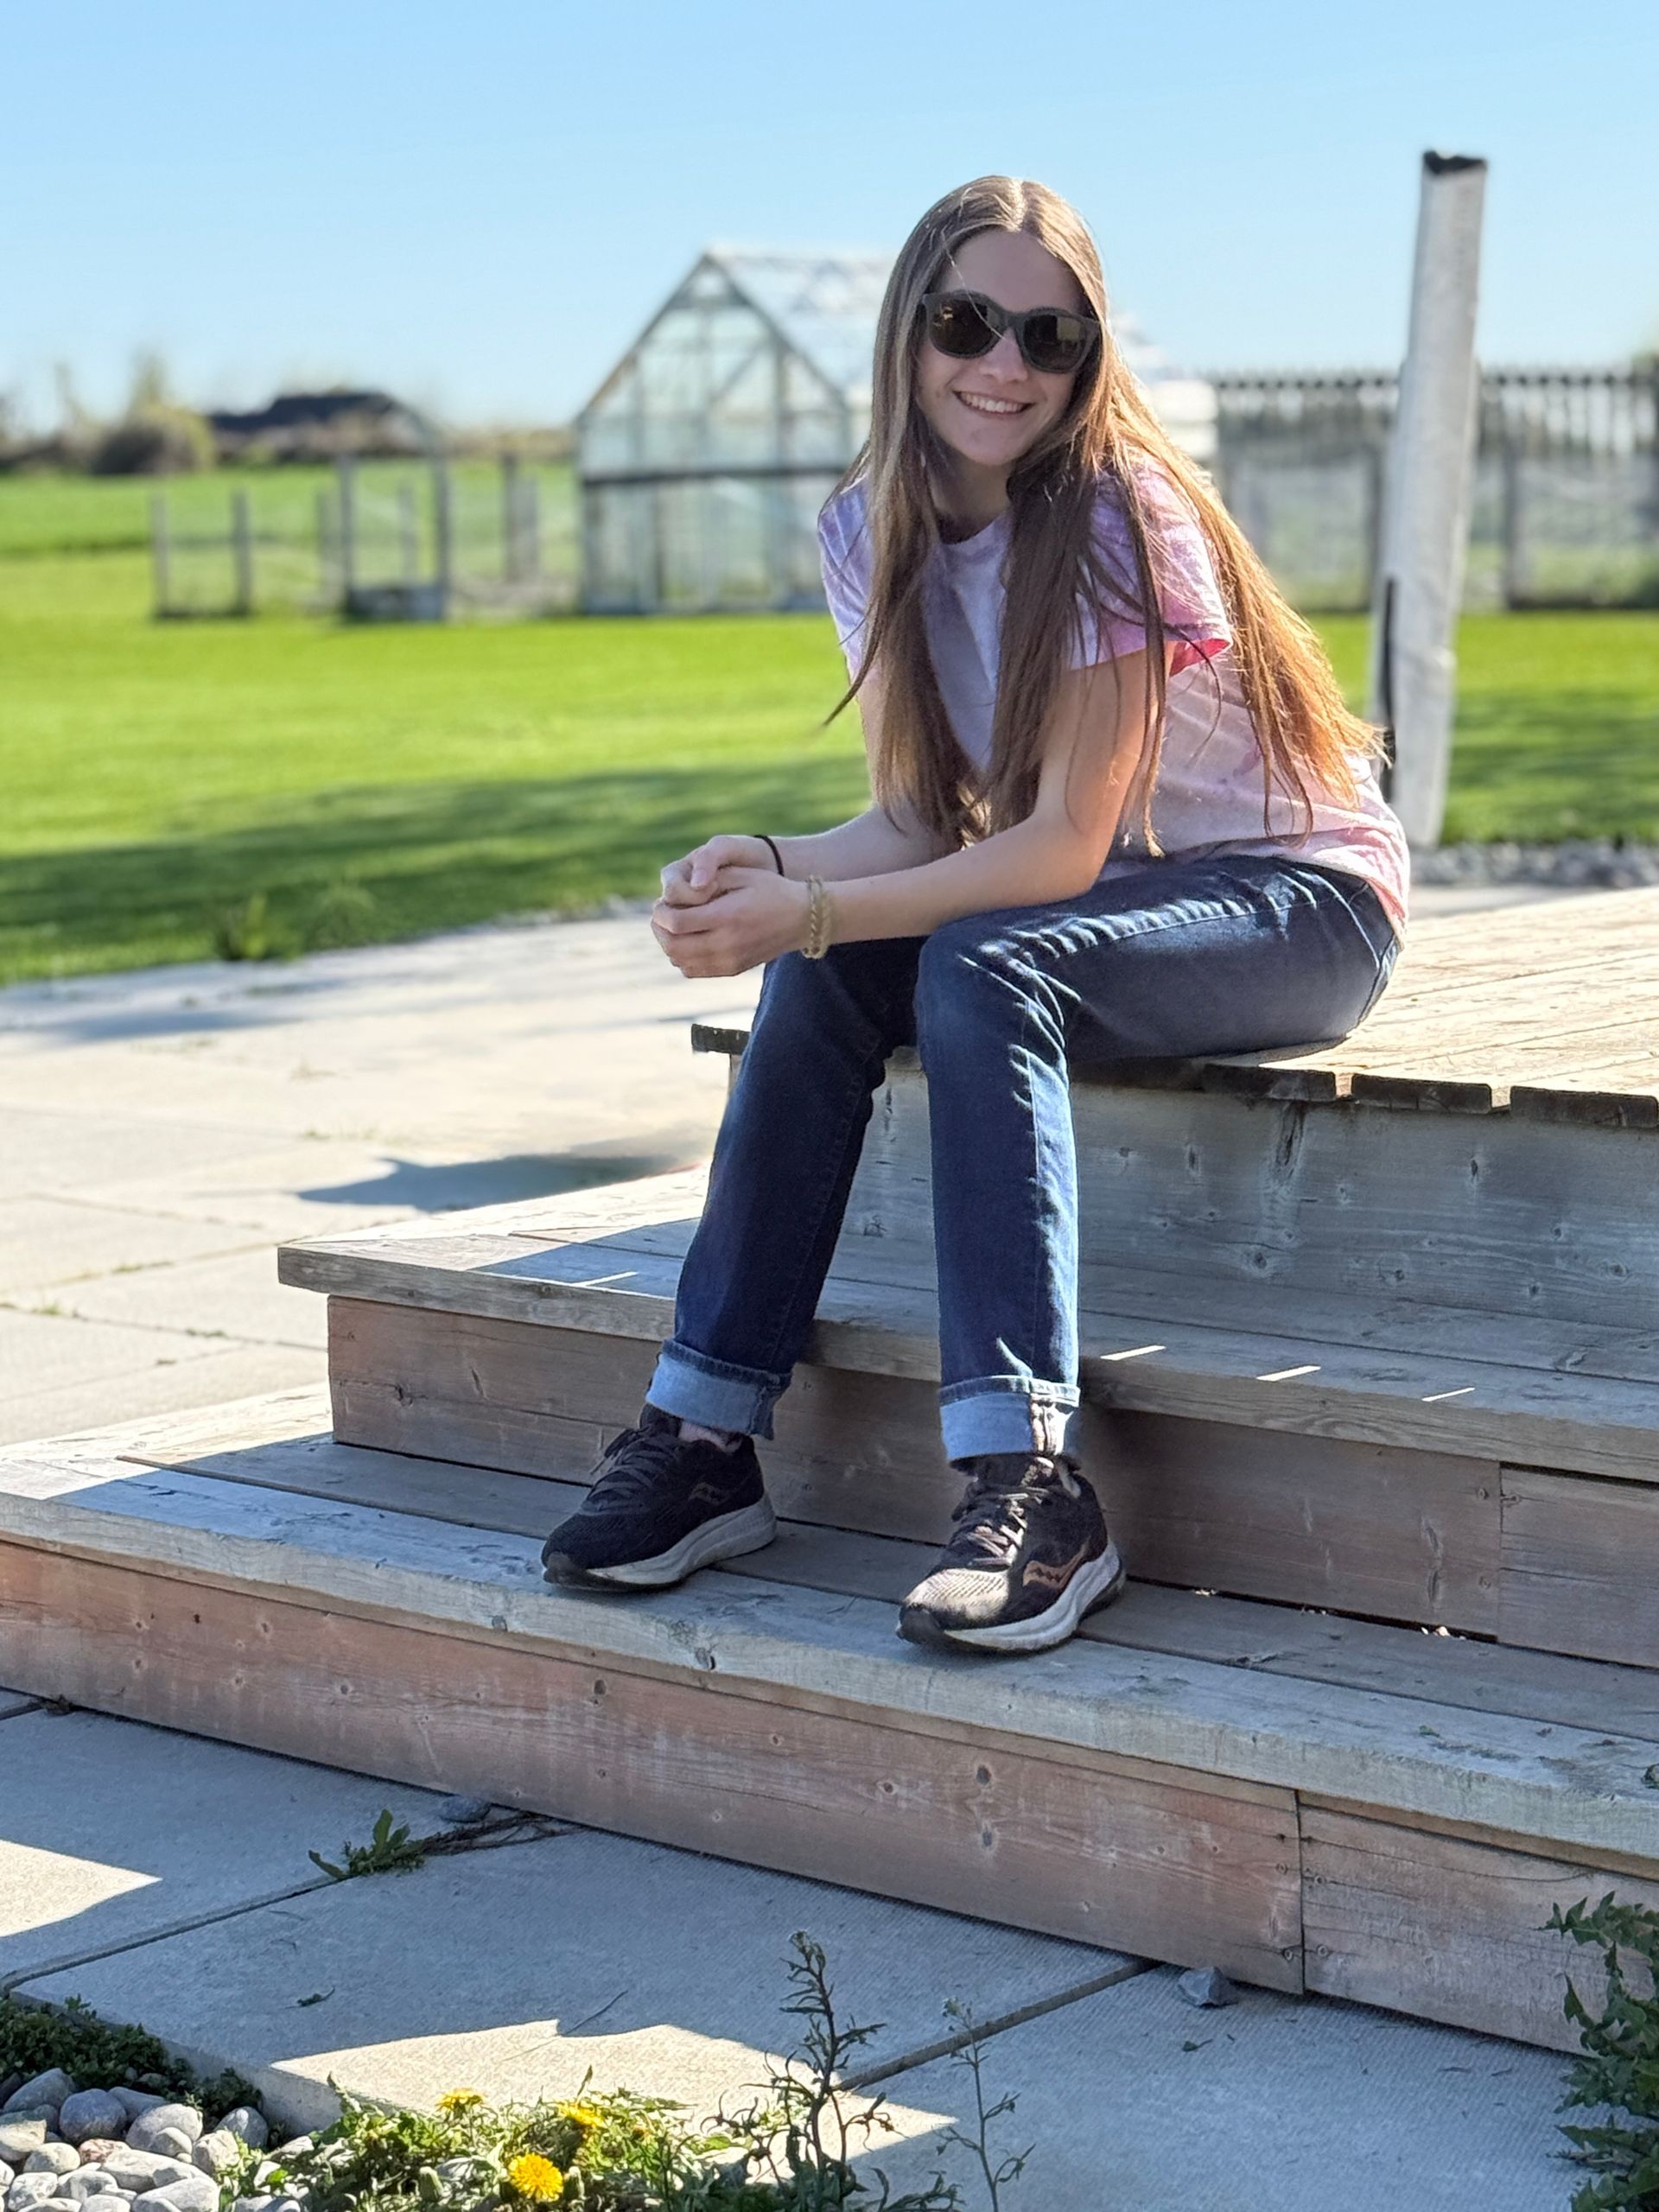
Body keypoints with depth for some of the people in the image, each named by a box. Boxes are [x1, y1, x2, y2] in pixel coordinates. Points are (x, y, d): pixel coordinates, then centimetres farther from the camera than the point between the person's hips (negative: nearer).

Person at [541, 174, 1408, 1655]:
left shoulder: (1116, 517, -21)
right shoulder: (871, 530, 0)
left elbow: (1065, 843, -24)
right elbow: (925, 819, -3)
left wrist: (810, 910, -33)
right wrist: (774, 868, -24)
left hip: (1301, 899, -6)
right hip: (1095, 904, 6)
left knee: (980, 968, -33)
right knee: (824, 973, -19)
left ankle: (1030, 1486, -40)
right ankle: (706, 1436, -18)